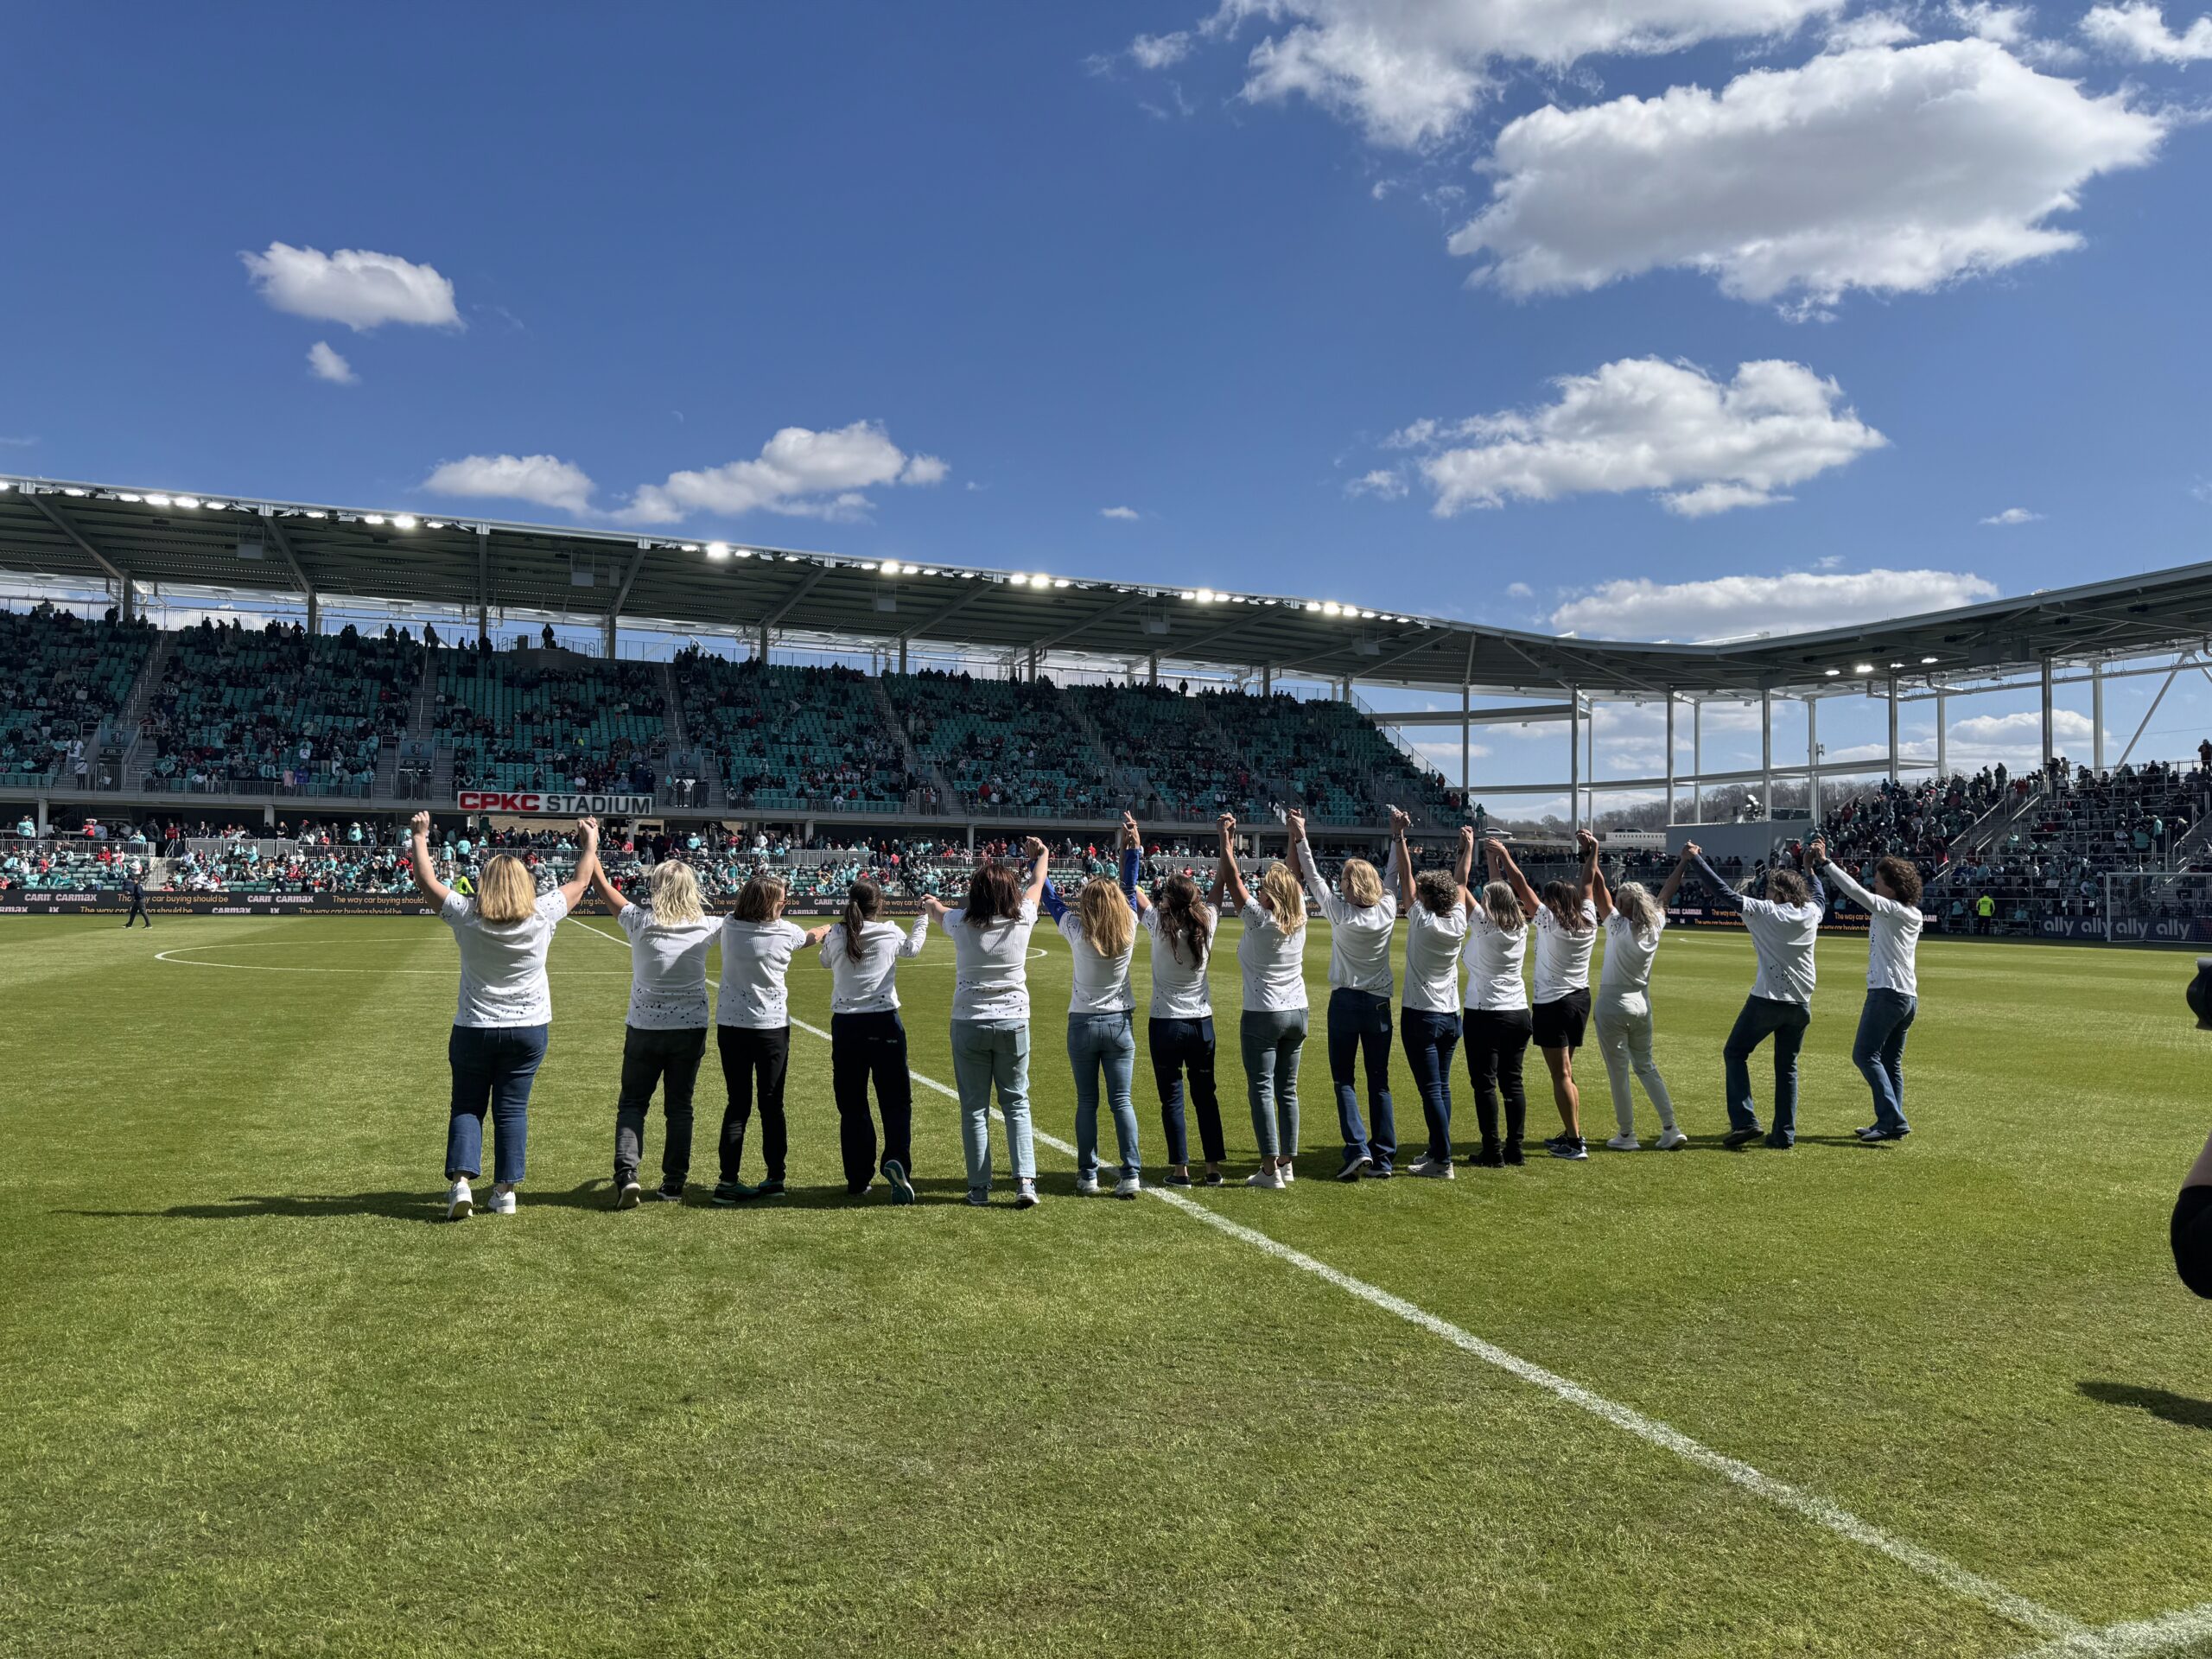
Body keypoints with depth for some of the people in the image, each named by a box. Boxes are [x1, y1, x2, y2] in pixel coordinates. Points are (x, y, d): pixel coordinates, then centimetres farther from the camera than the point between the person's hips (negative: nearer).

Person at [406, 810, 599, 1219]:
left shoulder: (466, 917, -10)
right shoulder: (542, 916, -10)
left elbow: (426, 882, 3)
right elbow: (580, 882, 6)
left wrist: (419, 836, 16)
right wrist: (591, 842, 21)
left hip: (474, 1029, 0)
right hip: (528, 1029, 1)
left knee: (467, 1106, 11)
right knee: (512, 1109, 8)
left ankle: (461, 1182, -2)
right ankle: (506, 1191, 11)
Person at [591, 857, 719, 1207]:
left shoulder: (640, 922, -11)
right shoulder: (705, 926, -6)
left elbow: (601, 884, 0)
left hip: (644, 1030, -1)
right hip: (690, 1030, 1)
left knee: (632, 1103, 10)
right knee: (679, 1106, 11)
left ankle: (627, 1174, -8)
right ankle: (674, 1184, 15)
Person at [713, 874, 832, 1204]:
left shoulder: (730, 926, -3)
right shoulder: (785, 932, -7)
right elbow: (812, 936, 15)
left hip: (731, 1026, 2)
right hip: (771, 1028, -2)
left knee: (737, 1104, 6)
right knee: (772, 1104, 8)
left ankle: (728, 1181, 2)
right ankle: (775, 1178, 14)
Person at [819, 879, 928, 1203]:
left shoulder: (836, 936, 0)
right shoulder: (890, 933, -2)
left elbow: (825, 961, 22)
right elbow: (912, 948, 21)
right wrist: (923, 918, 38)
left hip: (845, 1026, 2)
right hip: (884, 1024, -2)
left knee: (851, 1104, 10)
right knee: (896, 1100, 6)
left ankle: (858, 1178, 13)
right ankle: (896, 1160, -17)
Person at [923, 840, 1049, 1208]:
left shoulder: (962, 923, -7)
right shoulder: (1021, 919, -7)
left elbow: (936, 909, 18)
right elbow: (1037, 883, 14)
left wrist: (930, 903, 42)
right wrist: (1040, 854, 34)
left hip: (969, 1025, 0)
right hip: (1013, 1024, 1)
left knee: (974, 1108, 8)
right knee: (1016, 1104, 9)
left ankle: (979, 1188, 11)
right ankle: (1025, 1181, -2)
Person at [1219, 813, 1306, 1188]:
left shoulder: (1259, 920, -15)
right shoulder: (1299, 918, -1)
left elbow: (1233, 880, -11)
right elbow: (1294, 877, 11)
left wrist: (1226, 840, -4)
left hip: (1263, 1016, -6)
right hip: (1297, 1013, 6)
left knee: (1262, 1090, -3)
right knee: (1288, 1089, 12)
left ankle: (1270, 1170, -5)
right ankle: (1288, 1163, 18)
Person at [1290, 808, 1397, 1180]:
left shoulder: (1340, 912, -11)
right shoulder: (1388, 910, -3)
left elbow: (1313, 877, -3)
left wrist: (1299, 836, 5)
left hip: (1346, 1002, -3)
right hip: (1379, 1003, 3)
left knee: (1344, 1080, 4)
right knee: (1379, 1082, 8)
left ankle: (1357, 1148, -11)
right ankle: (1383, 1157, 7)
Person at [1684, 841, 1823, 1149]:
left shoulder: (1765, 912, -9)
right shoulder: (1812, 913, 6)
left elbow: (1725, 893, -10)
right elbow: (1820, 899, 31)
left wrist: (1696, 859, -5)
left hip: (1767, 1000, -5)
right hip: (1800, 1004, 5)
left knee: (1735, 1054, 8)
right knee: (1787, 1068, 14)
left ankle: (1744, 1121, -4)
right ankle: (1785, 1134, 12)